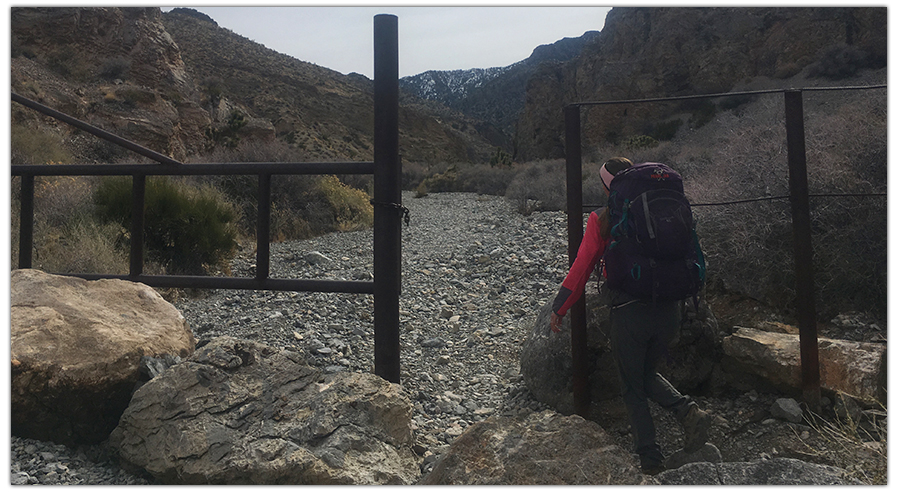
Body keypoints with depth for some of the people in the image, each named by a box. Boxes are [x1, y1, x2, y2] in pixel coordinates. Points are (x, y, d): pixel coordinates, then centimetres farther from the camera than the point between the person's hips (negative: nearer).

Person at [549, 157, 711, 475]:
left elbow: (582, 267, -6)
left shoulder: (601, 220, -5)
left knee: (632, 388, 15)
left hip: (628, 314, -5)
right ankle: (689, 411, 4)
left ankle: (651, 458, 17)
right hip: (669, 311, 5)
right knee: (647, 373, 27)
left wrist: (559, 308, 3)